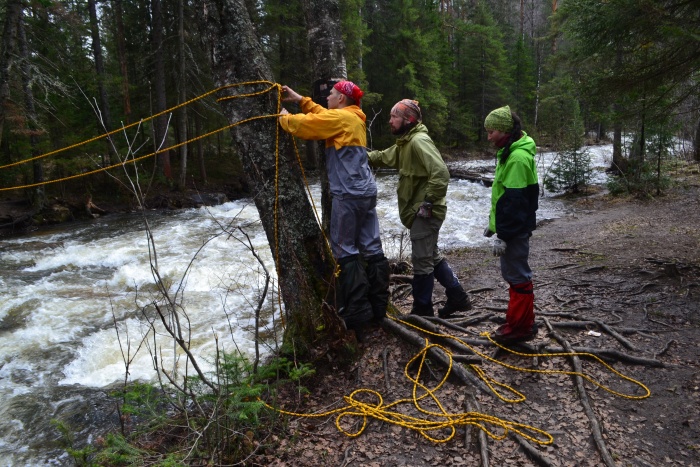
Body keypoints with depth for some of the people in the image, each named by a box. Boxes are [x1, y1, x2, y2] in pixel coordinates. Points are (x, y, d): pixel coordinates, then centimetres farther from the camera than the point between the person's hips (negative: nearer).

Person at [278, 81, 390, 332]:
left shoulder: (340, 117, -7)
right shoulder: (353, 119, 19)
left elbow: (304, 124, -6)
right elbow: (321, 116, 30)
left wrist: (285, 117, 13)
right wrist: (300, 100, 29)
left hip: (348, 194, -9)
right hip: (366, 191, 9)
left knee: (345, 251, -4)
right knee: (372, 248, 8)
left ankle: (356, 312, -2)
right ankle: (378, 306, 14)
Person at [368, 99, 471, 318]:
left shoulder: (419, 141, -19)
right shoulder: (405, 142, 13)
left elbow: (441, 172, -28)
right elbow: (384, 157, 21)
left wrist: (429, 202, -24)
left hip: (425, 213, -10)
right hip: (419, 212, 10)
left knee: (422, 261, 1)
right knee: (432, 257, 19)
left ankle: (422, 310, 14)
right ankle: (458, 297, 30)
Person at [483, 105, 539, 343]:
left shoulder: (518, 157, -21)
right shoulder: (510, 152, 13)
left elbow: (514, 200, -24)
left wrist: (503, 235, -23)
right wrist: (493, 223, 22)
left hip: (514, 229, -11)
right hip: (508, 226, 11)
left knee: (517, 276, -1)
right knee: (514, 273, 17)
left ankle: (520, 327, 11)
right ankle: (521, 321, 30)